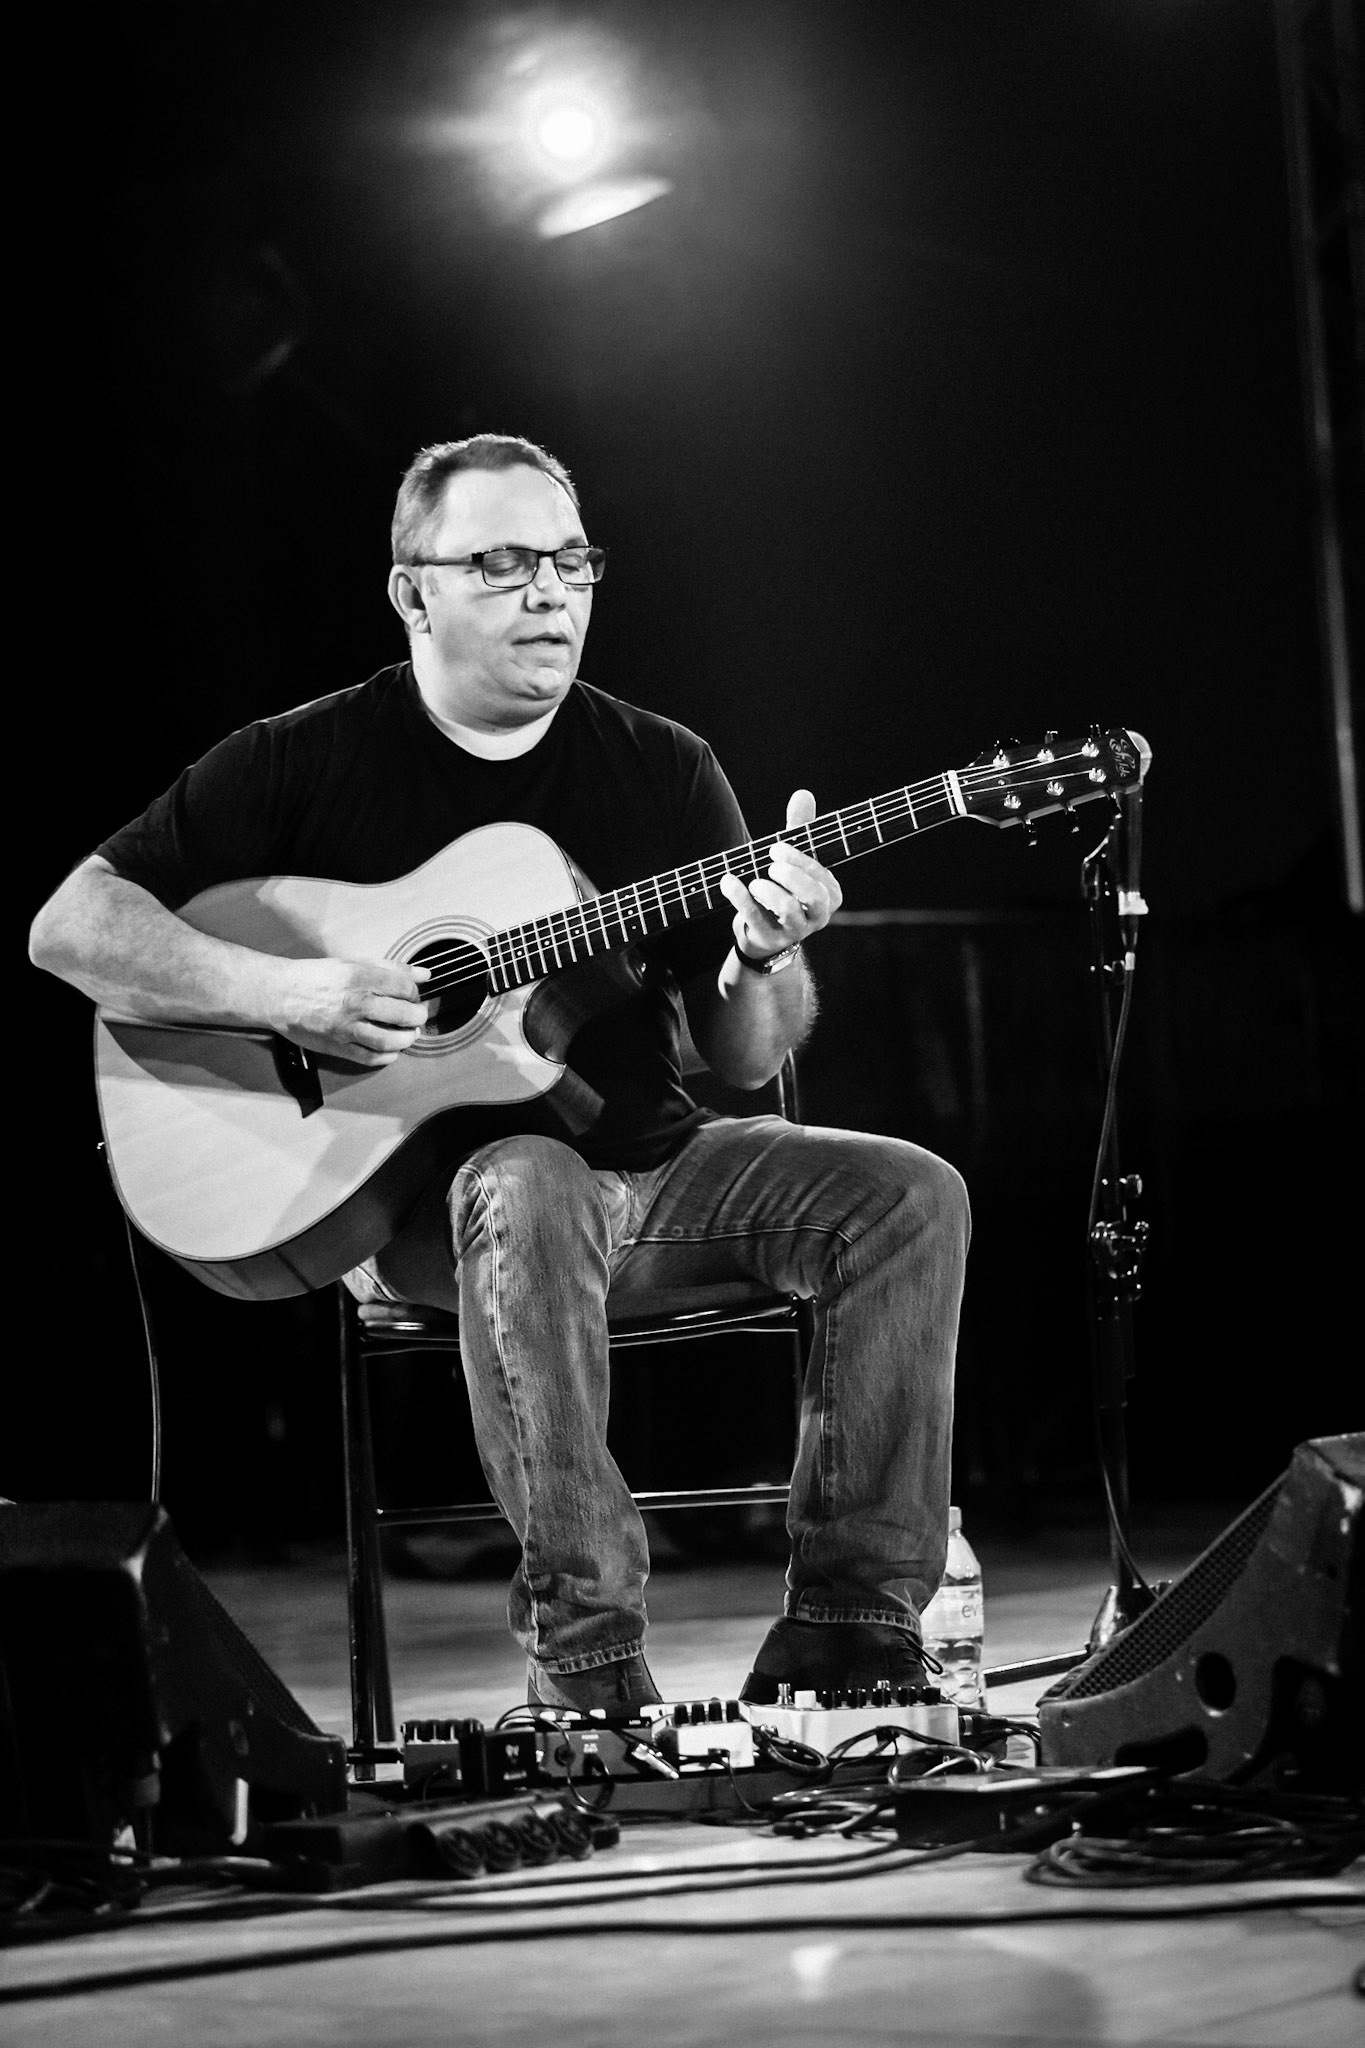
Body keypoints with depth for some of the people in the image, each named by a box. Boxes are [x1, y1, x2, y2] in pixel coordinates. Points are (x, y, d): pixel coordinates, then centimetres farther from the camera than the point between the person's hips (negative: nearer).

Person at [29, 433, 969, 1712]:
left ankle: (845, 1634, -17)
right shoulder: (308, 762, -2)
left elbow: (742, 1061, 5)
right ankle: (586, 1657, -34)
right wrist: (283, 993, -20)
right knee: (533, 1193, -39)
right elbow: (70, 924, -7)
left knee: (908, 1194, -17)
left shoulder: (661, 771, 7)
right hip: (411, 1186, -4)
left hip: (642, 1164, 5)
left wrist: (768, 958, -18)